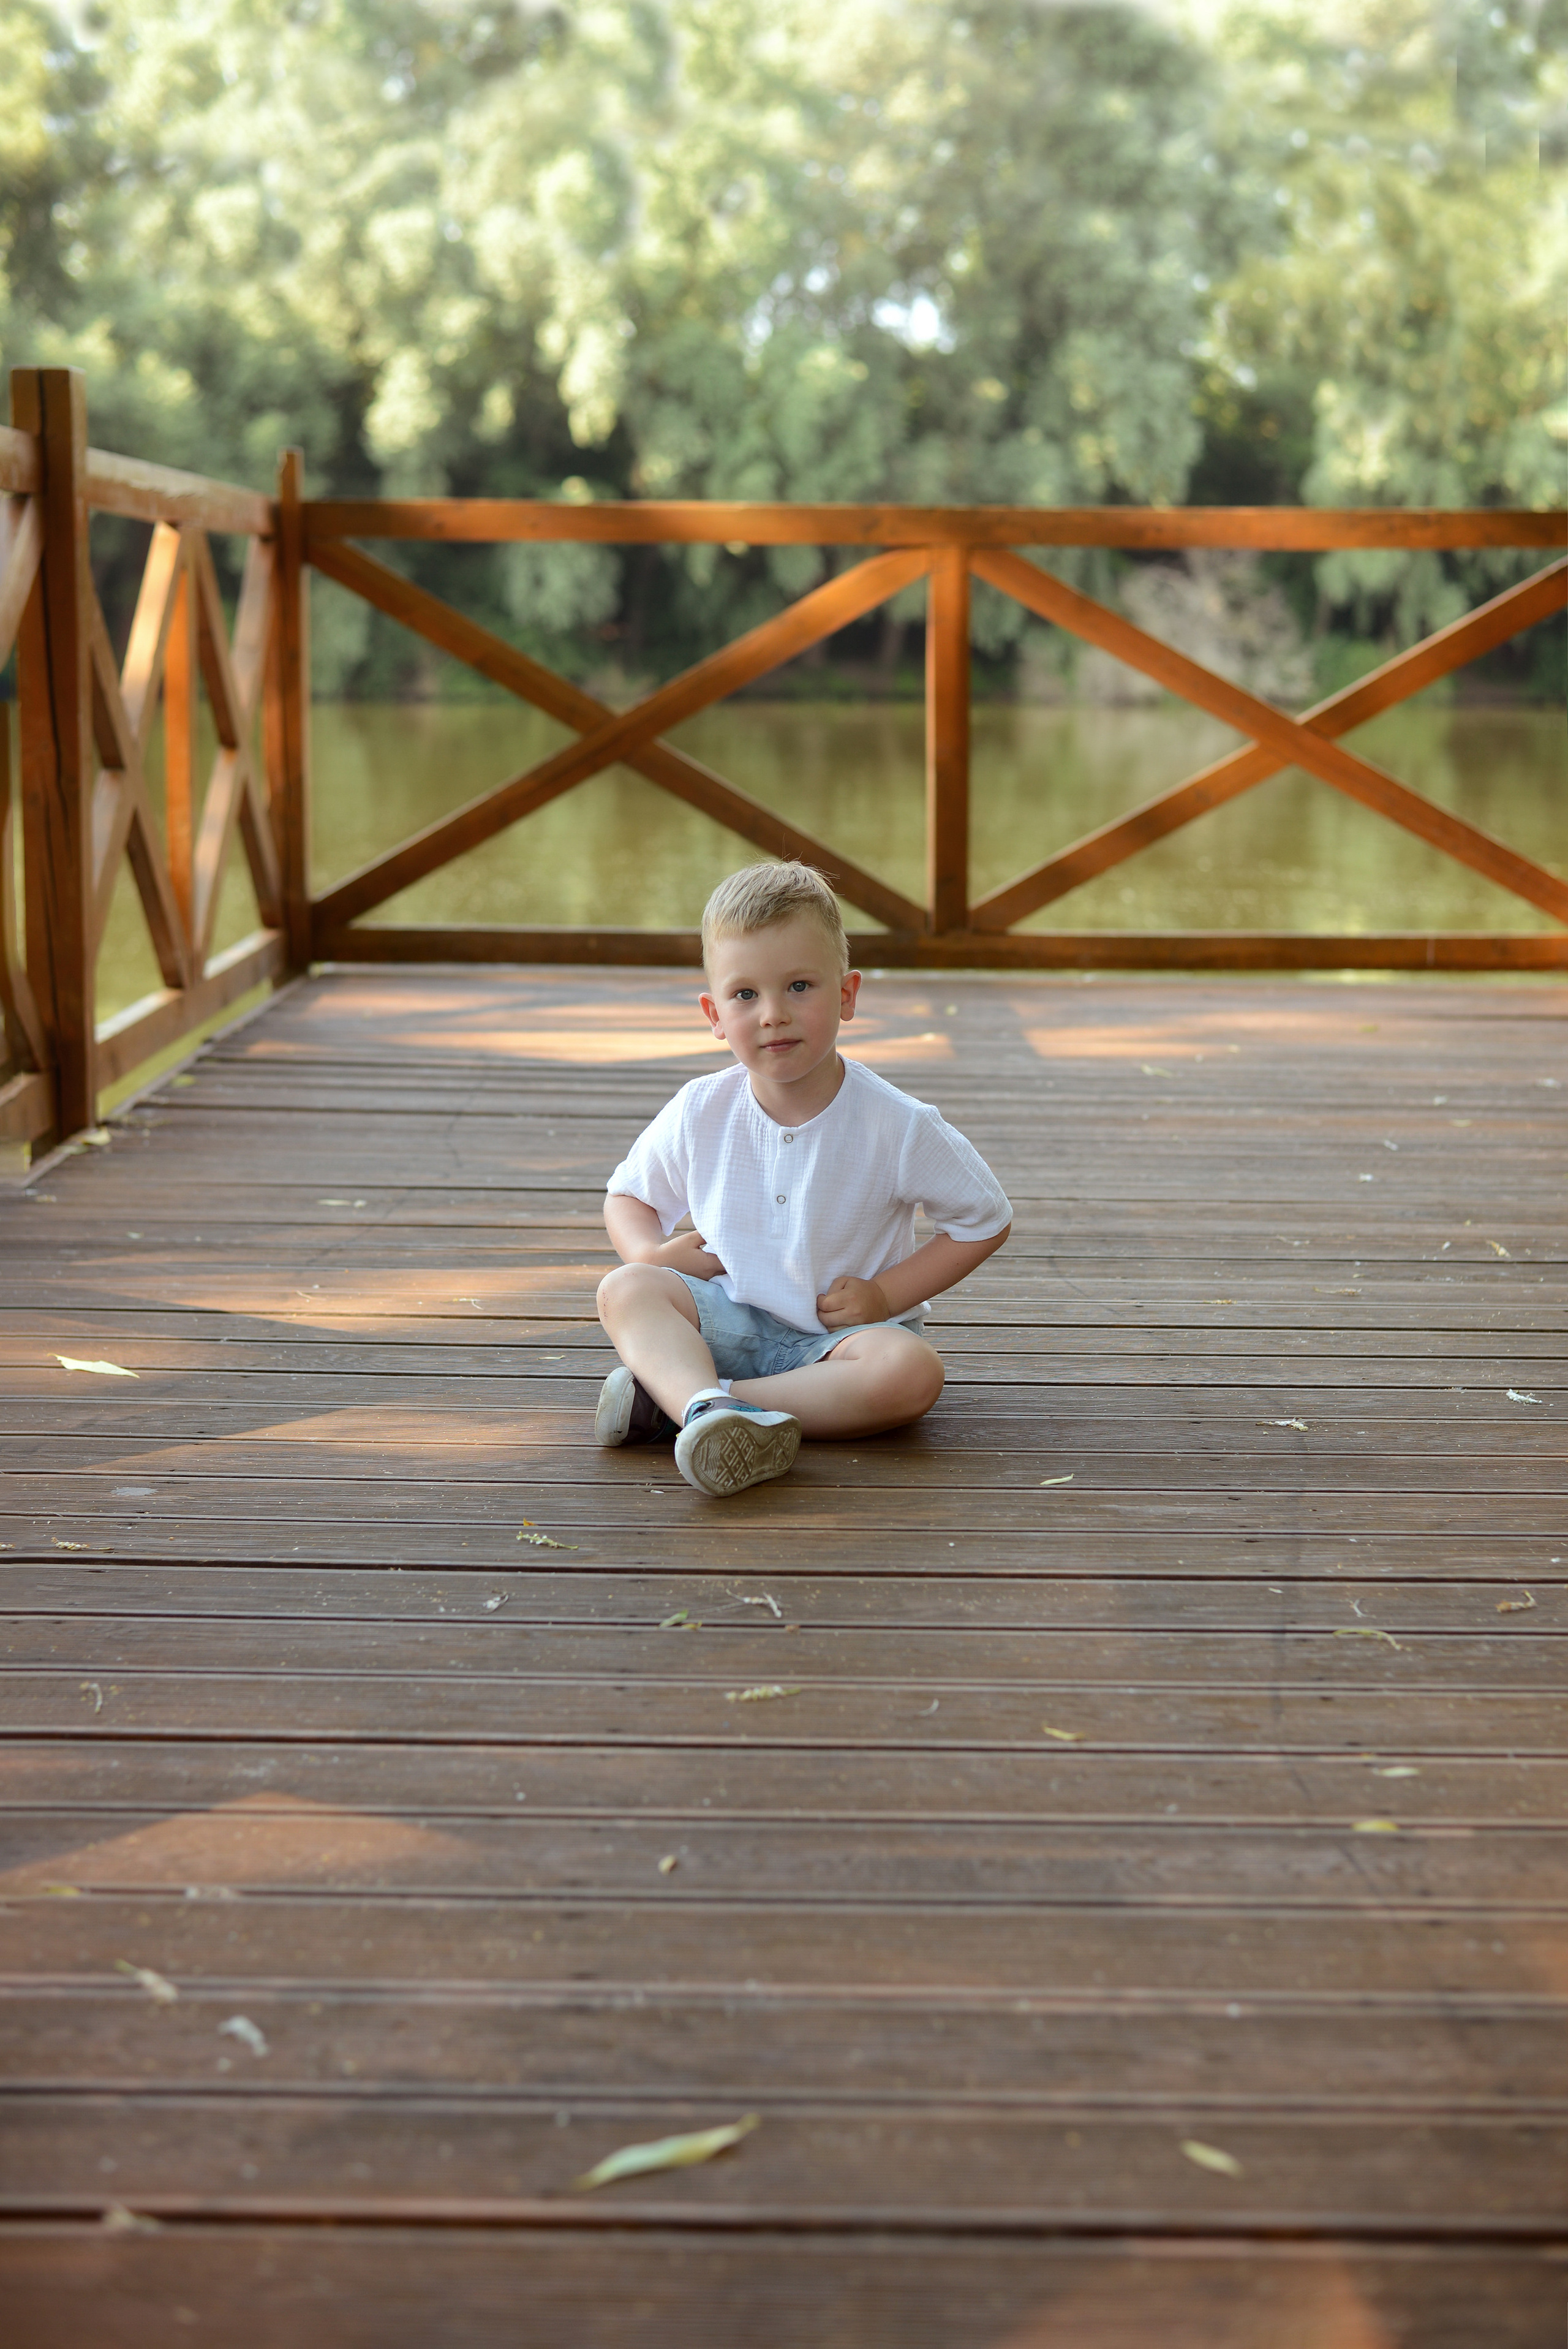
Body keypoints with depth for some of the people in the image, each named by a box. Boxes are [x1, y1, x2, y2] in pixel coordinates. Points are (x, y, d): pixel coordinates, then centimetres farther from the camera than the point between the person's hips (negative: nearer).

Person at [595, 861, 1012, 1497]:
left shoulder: (897, 1126, -11)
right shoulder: (700, 1113, -3)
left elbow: (986, 1220, -2)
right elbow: (627, 1194, 13)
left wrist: (888, 1295, -12)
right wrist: (651, 1252, -10)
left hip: (840, 1332, -2)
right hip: (728, 1321, 2)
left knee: (912, 1370, -34)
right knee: (624, 1288, -23)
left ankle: (675, 1397, -35)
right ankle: (708, 1406, -52)